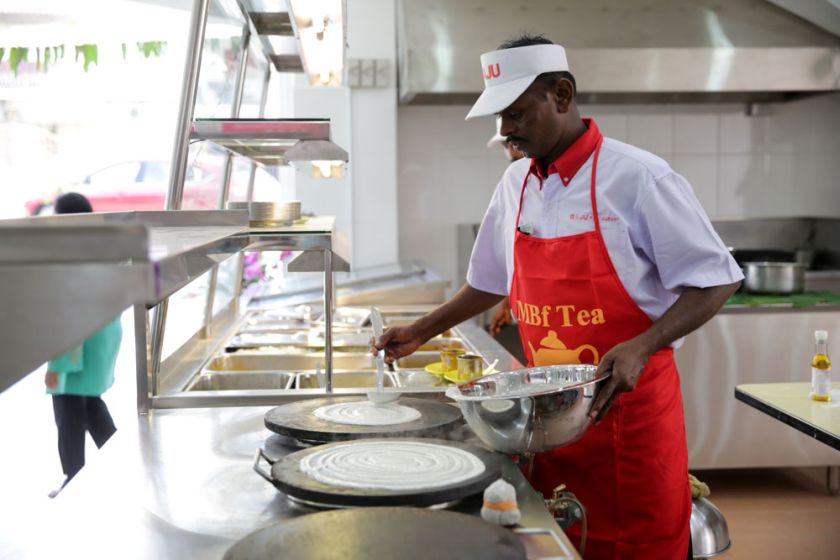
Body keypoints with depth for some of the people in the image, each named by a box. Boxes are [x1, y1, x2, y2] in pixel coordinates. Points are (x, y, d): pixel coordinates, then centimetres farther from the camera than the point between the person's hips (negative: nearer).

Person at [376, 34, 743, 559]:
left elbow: (715, 281, -11)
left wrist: (641, 348, -24)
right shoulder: (515, 184, 6)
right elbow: (491, 281, 20)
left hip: (628, 402, -5)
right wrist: (420, 332, 16)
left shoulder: (636, 176, -13)